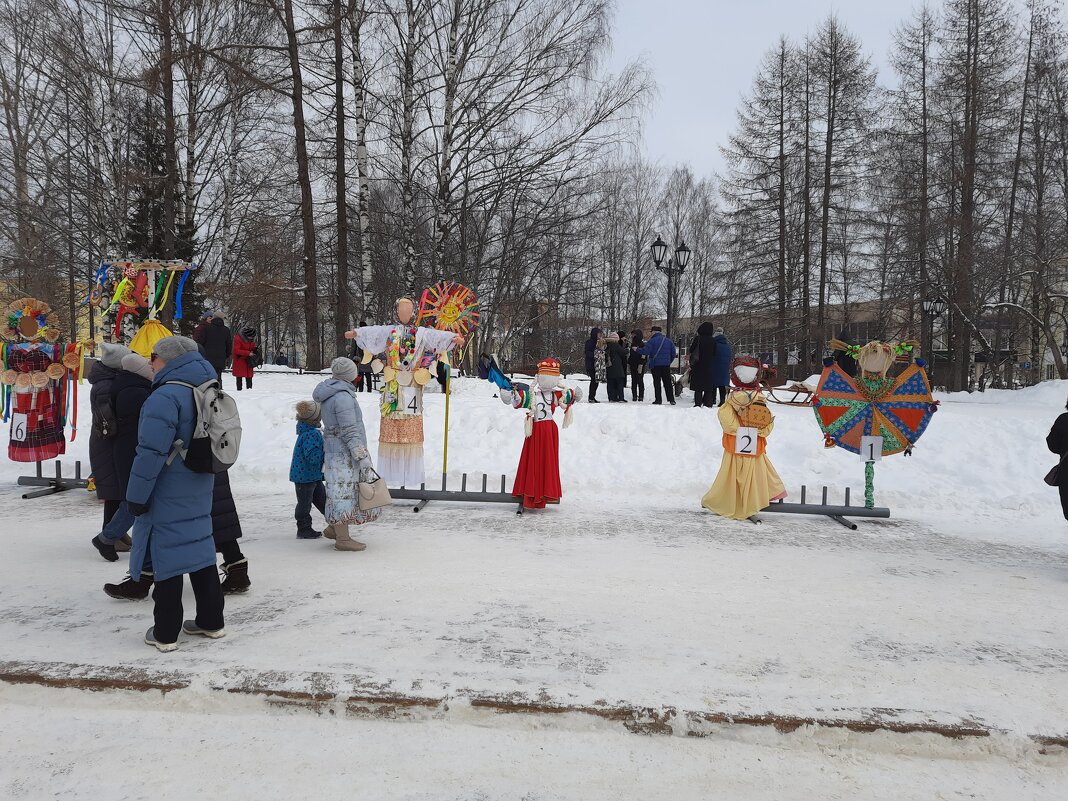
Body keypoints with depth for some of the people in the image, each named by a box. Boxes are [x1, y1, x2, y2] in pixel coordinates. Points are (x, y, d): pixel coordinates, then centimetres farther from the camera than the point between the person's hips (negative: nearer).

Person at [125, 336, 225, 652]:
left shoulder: (165, 397, -19)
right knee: (200, 551, 15)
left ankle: (165, 633, 10)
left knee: (166, 556, 1)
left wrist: (136, 496, -15)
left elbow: (151, 452, -22)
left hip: (167, 496, -8)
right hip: (199, 491, 8)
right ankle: (211, 621, 23)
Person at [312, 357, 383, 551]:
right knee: (344, 492, -5)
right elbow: (349, 431, -20)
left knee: (341, 491, 16)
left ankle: (336, 527, 24)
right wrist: (362, 456, -18)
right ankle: (342, 539, 0)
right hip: (344, 453, -9)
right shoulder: (342, 396, -17)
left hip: (332, 448, 9)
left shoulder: (327, 395, 13)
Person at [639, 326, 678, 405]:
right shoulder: (668, 341, 11)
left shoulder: (652, 340, -7)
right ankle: (671, 399, 6)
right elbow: (674, 353, 12)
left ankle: (658, 399, -2)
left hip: (655, 364, -4)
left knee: (657, 382, 1)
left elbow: (645, 351, -15)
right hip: (666, 365, 4)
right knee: (667, 382, 8)